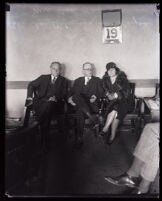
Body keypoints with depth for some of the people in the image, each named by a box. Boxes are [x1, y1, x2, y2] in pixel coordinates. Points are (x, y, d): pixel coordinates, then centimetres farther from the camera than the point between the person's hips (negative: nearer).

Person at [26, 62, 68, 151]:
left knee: (48, 105, -38)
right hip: (40, 102, 1)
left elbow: (64, 94, 11)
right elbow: (31, 85, 22)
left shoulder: (63, 81, 23)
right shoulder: (43, 77, 25)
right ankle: (44, 140, -30)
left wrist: (56, 98, -11)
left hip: (54, 103, -1)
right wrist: (29, 97, 4)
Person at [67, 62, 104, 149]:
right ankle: (90, 116, -42)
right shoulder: (78, 80, 27)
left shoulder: (97, 80, 23)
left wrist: (96, 97, -12)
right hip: (77, 105, 2)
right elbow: (71, 92, 15)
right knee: (77, 95, -36)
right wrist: (69, 98, -9)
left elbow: (101, 92, 11)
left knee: (80, 112, -37)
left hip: (91, 104, -1)